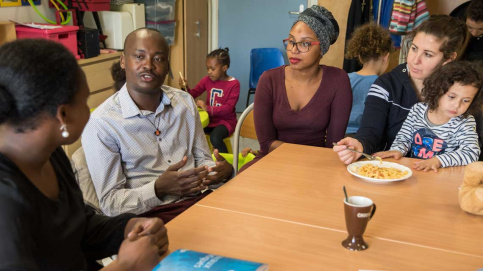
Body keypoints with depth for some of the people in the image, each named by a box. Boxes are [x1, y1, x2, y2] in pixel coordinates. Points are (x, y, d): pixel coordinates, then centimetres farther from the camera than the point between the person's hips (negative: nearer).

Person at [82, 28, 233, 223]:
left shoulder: (185, 102, 11)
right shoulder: (100, 123, -8)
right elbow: (110, 204, -7)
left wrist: (223, 171, -8)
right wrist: (159, 189, -25)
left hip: (201, 198, 6)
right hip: (152, 214, -6)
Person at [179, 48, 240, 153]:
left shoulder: (234, 84, -12)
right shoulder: (207, 80, 3)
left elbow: (229, 108, -19)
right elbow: (193, 94, 10)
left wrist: (208, 108, -30)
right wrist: (186, 87, -13)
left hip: (226, 120, -5)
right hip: (209, 119, 5)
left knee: (215, 137, -34)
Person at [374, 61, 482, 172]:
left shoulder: (465, 122, -4)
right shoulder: (418, 110, 4)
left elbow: (472, 153, -15)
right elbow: (404, 137, 11)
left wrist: (438, 161, -27)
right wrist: (398, 150, -11)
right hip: (413, 169, 2)